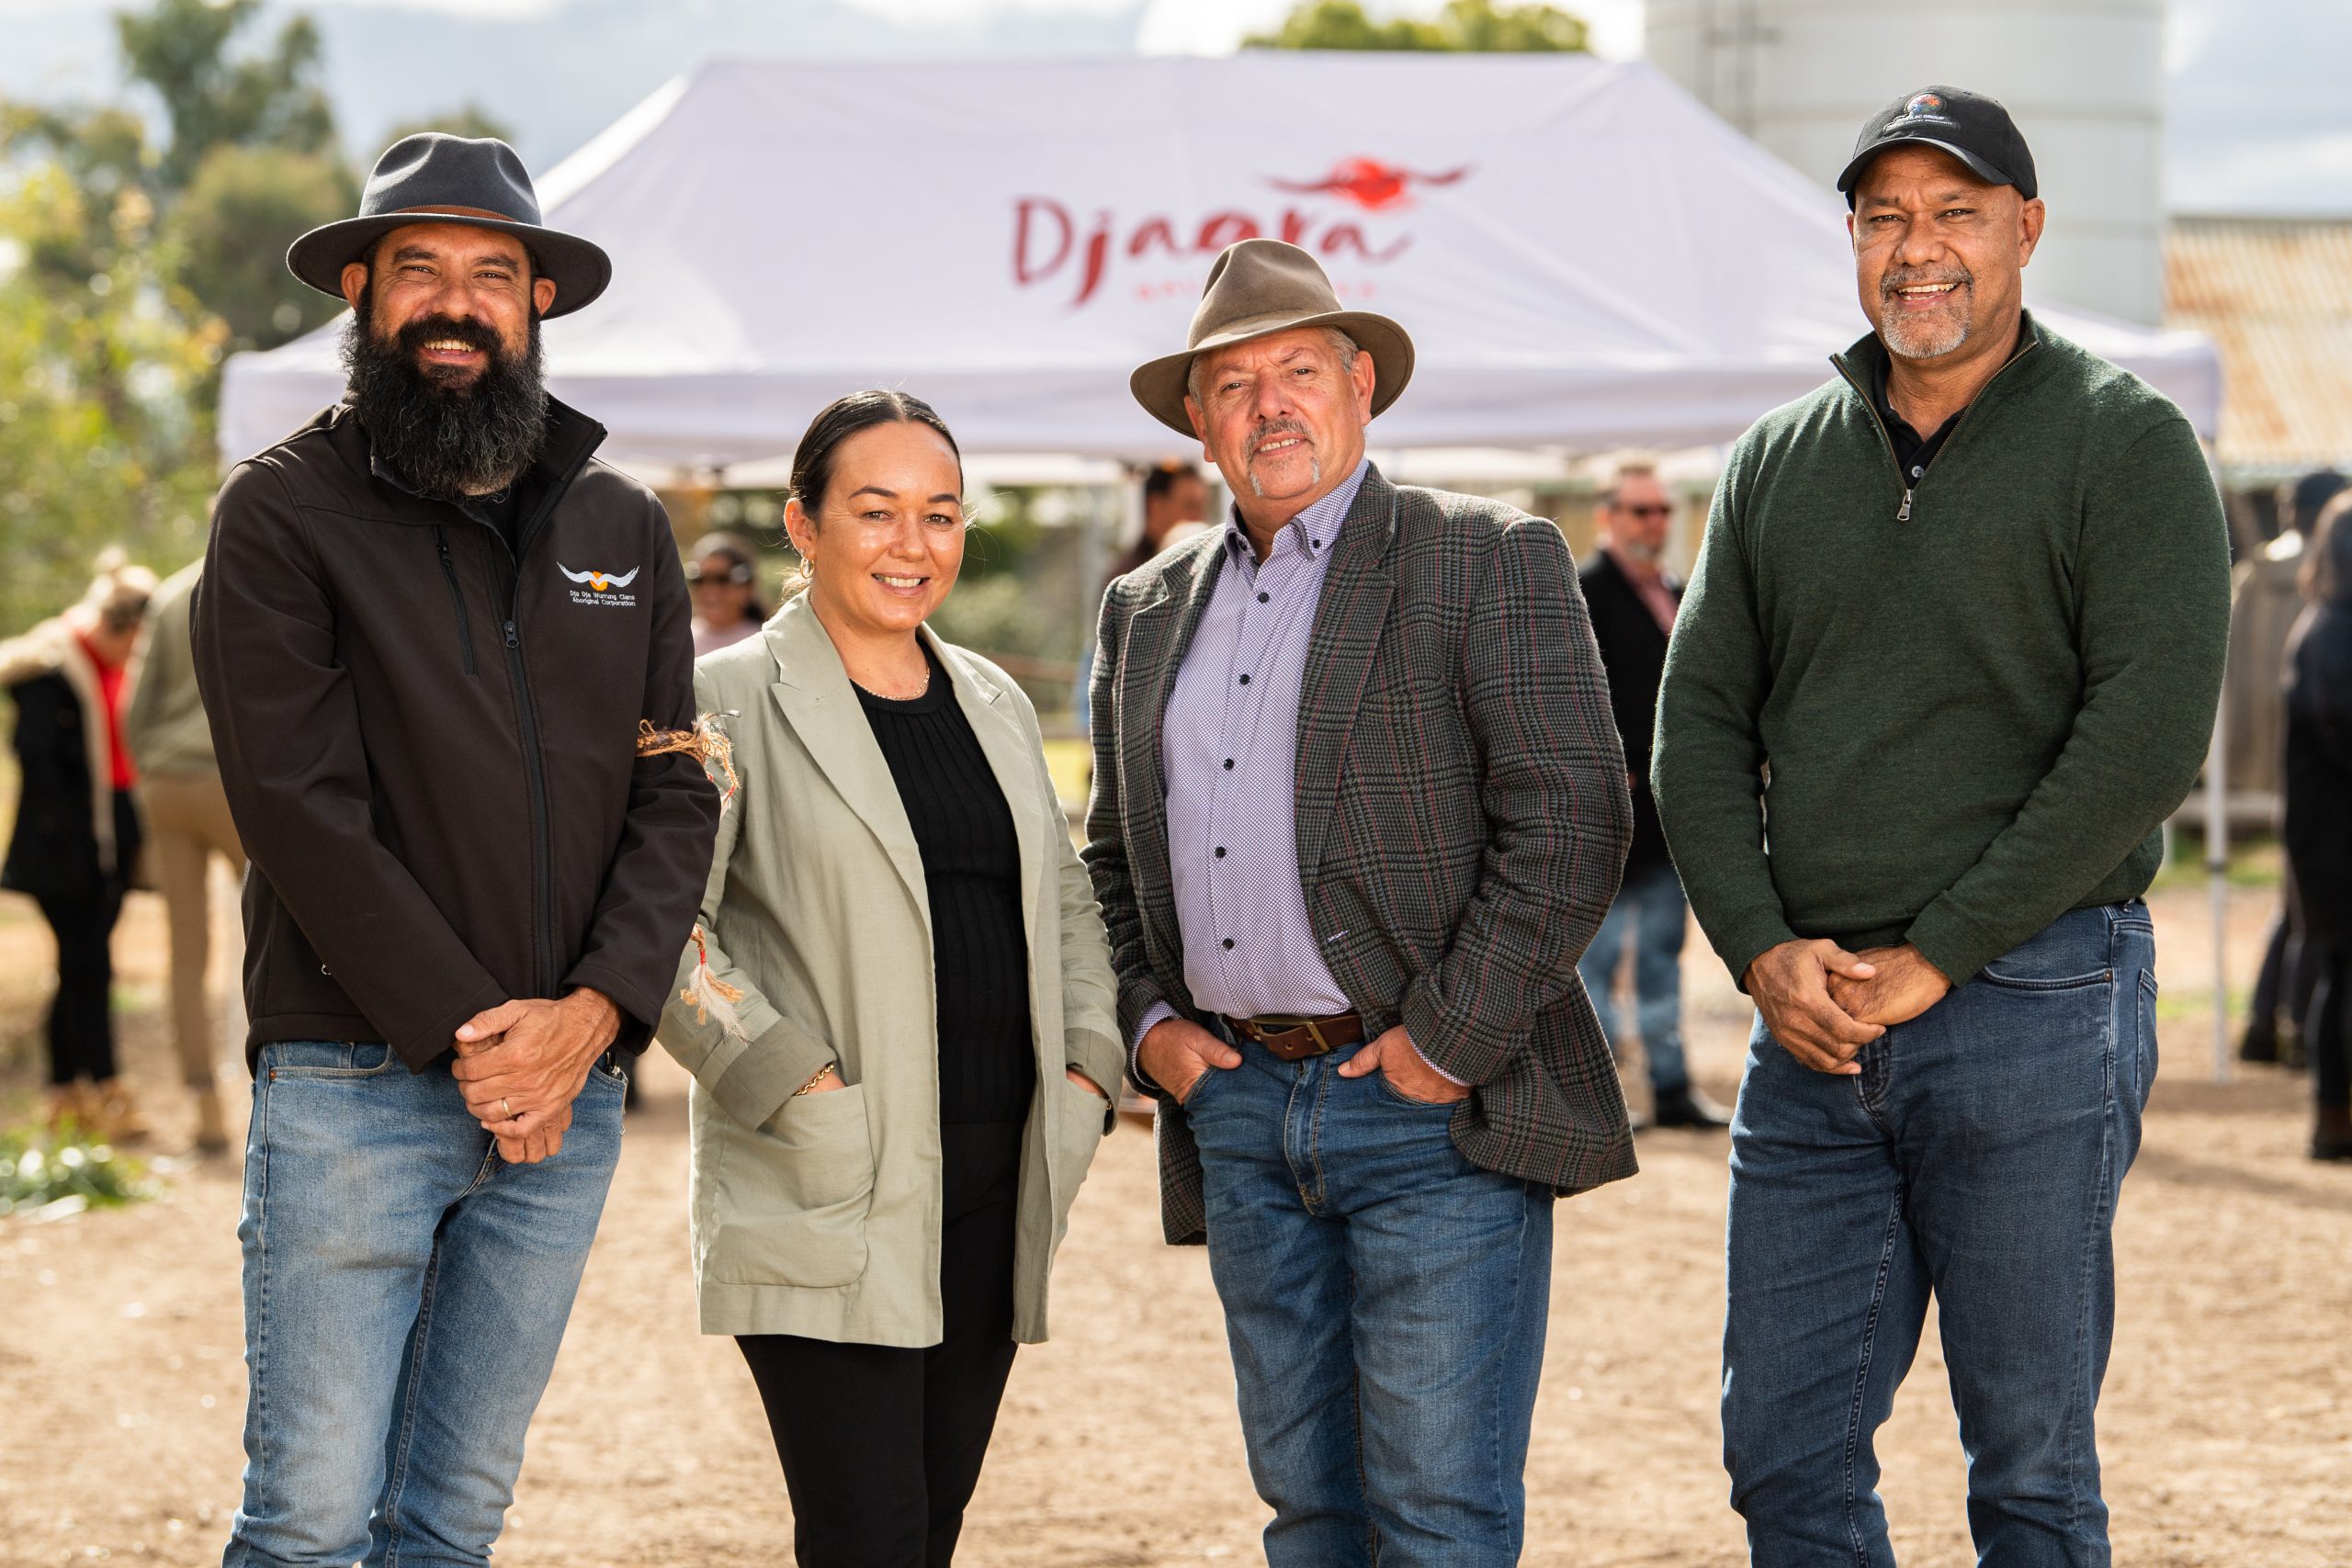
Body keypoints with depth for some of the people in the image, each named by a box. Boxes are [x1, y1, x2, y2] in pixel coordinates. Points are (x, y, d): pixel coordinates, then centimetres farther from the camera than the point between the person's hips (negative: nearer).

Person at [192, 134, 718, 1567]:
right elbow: (302, 805, -9)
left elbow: (676, 796, 8)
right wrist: (464, 1030, -14)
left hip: (570, 1091, 4)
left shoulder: (623, 527, 12)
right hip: (353, 1085, -4)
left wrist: (590, 1016, -8)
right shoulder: (285, 511, -1)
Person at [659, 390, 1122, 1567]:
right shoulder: (731, 699, -4)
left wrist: (1087, 1067, 8)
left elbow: (1068, 903, 23)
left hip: (994, 1187, 6)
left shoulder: (994, 704, 16)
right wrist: (797, 1087, -17)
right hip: (834, 1194, -6)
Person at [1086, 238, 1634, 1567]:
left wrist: (1451, 1040, -14)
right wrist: (1147, 1023, 7)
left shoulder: (1490, 564, -2)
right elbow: (1113, 857, 24)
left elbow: (1571, 816, -10)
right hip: (1239, 1117, 6)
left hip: (1436, 1111, -5)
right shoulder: (1149, 612, 16)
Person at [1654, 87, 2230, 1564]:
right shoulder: (1780, 461, 12)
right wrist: (1762, 949, -5)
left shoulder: (2124, 442, -3)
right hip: (1813, 1022, 5)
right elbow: (1700, 724, 11)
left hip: (2033, 1009, -5)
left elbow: (2150, 734, -13)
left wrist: (1936, 959, -14)